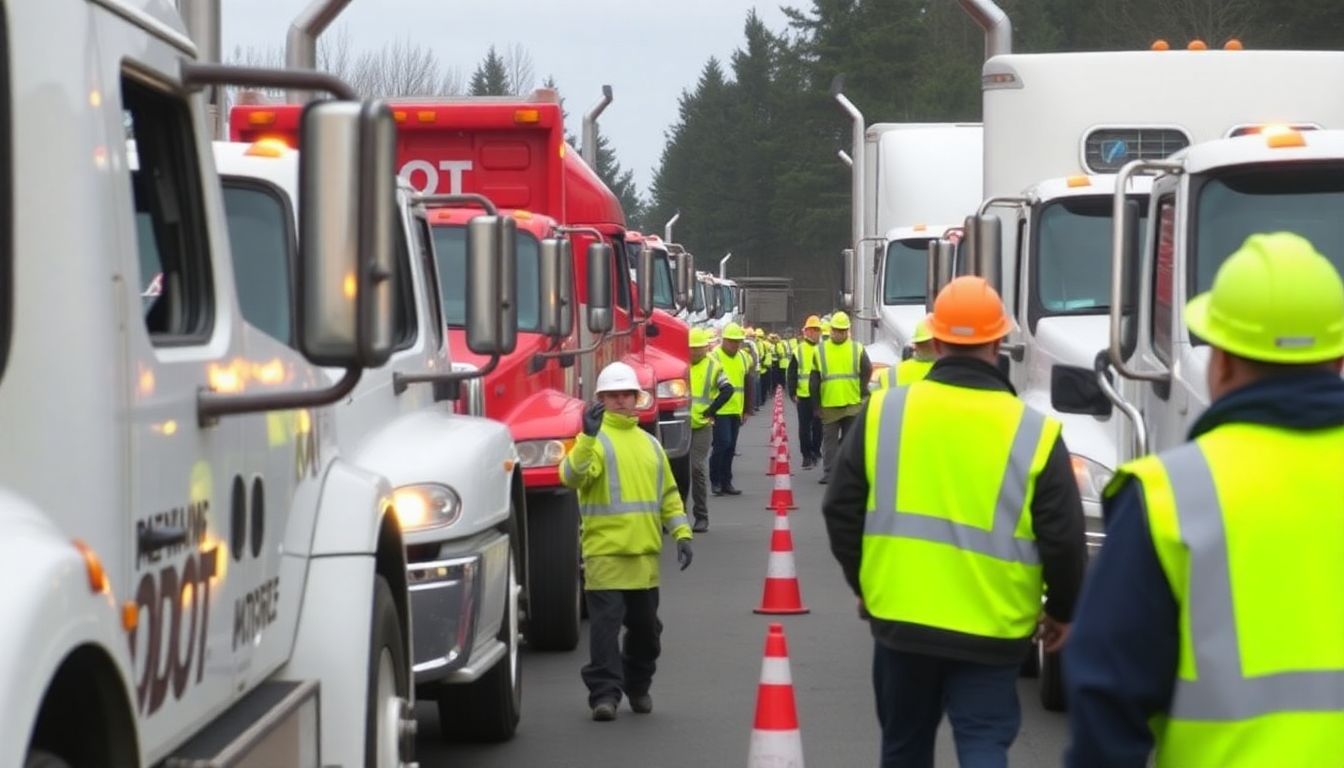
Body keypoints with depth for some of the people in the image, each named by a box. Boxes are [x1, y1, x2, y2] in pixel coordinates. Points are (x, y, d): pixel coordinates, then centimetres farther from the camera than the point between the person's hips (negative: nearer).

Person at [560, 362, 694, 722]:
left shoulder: (649, 444, 16)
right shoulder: (594, 439, -4)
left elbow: (668, 494, 21)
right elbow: (572, 476, -23)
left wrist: (681, 533, 12)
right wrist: (587, 436, -35)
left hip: (645, 553, 6)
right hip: (604, 551, -6)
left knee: (645, 626, 14)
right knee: (605, 624, -10)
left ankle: (638, 687, 29)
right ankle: (604, 692, -8)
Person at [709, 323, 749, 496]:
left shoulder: (743, 357, 12)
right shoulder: (715, 357, -10)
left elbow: (746, 383, 20)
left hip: (735, 410, 7)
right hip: (720, 410, -7)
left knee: (730, 447, 9)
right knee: (722, 443, -11)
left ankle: (726, 482, 15)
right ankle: (715, 481, 0)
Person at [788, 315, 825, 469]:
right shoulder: (798, 351, 1)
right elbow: (792, 373, 2)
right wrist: (792, 393, -4)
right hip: (803, 395, -1)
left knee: (818, 425, 9)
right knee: (804, 427, 1)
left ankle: (815, 451, 24)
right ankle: (807, 455, 6)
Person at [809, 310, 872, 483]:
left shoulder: (857, 349, 3)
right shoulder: (820, 351, 4)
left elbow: (867, 372, 5)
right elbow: (814, 379, 5)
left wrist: (862, 394, -2)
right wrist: (816, 402, 2)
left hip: (853, 404, 0)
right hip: (829, 404, 0)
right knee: (830, 439, 0)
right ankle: (829, 473, 3)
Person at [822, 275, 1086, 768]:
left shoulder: (883, 412, -3)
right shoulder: (1034, 432, -8)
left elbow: (842, 512, 3)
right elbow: (1064, 540, -6)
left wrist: (865, 585, 18)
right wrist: (1062, 611, 12)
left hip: (900, 618, 2)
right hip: (990, 631, -2)